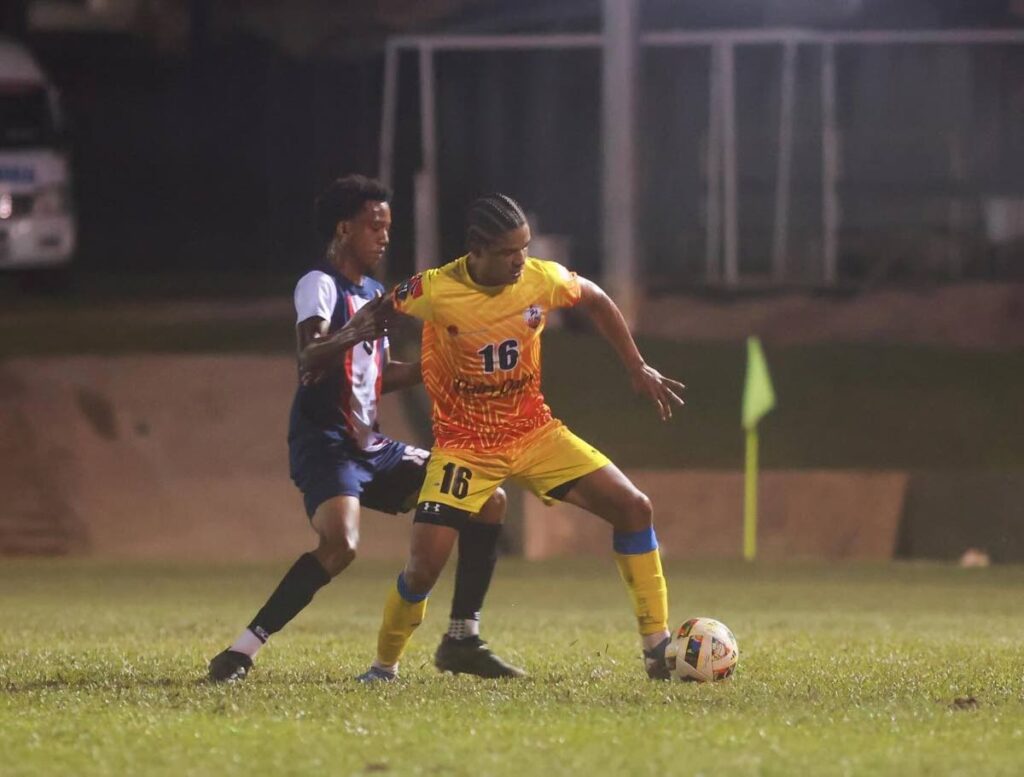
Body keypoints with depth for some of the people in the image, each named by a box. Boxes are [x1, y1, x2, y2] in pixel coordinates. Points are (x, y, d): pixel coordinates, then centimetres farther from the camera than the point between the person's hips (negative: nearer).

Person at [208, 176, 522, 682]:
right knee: (340, 546, -34)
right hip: (325, 444, -9)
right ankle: (242, 651, -26)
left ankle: (462, 640, 7)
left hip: (372, 448, 9)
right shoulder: (320, 285, -9)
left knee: (489, 499, 5)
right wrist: (353, 333, -47)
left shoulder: (373, 294, 18)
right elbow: (310, 359, -28)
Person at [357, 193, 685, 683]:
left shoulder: (543, 280, -11)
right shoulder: (434, 292, -20)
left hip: (536, 434, 4)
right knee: (425, 564, -17)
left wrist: (637, 370, 11)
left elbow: (595, 301, 10)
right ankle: (384, 665, 9)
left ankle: (657, 648, 2)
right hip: (463, 445, -3)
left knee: (633, 508, -8)